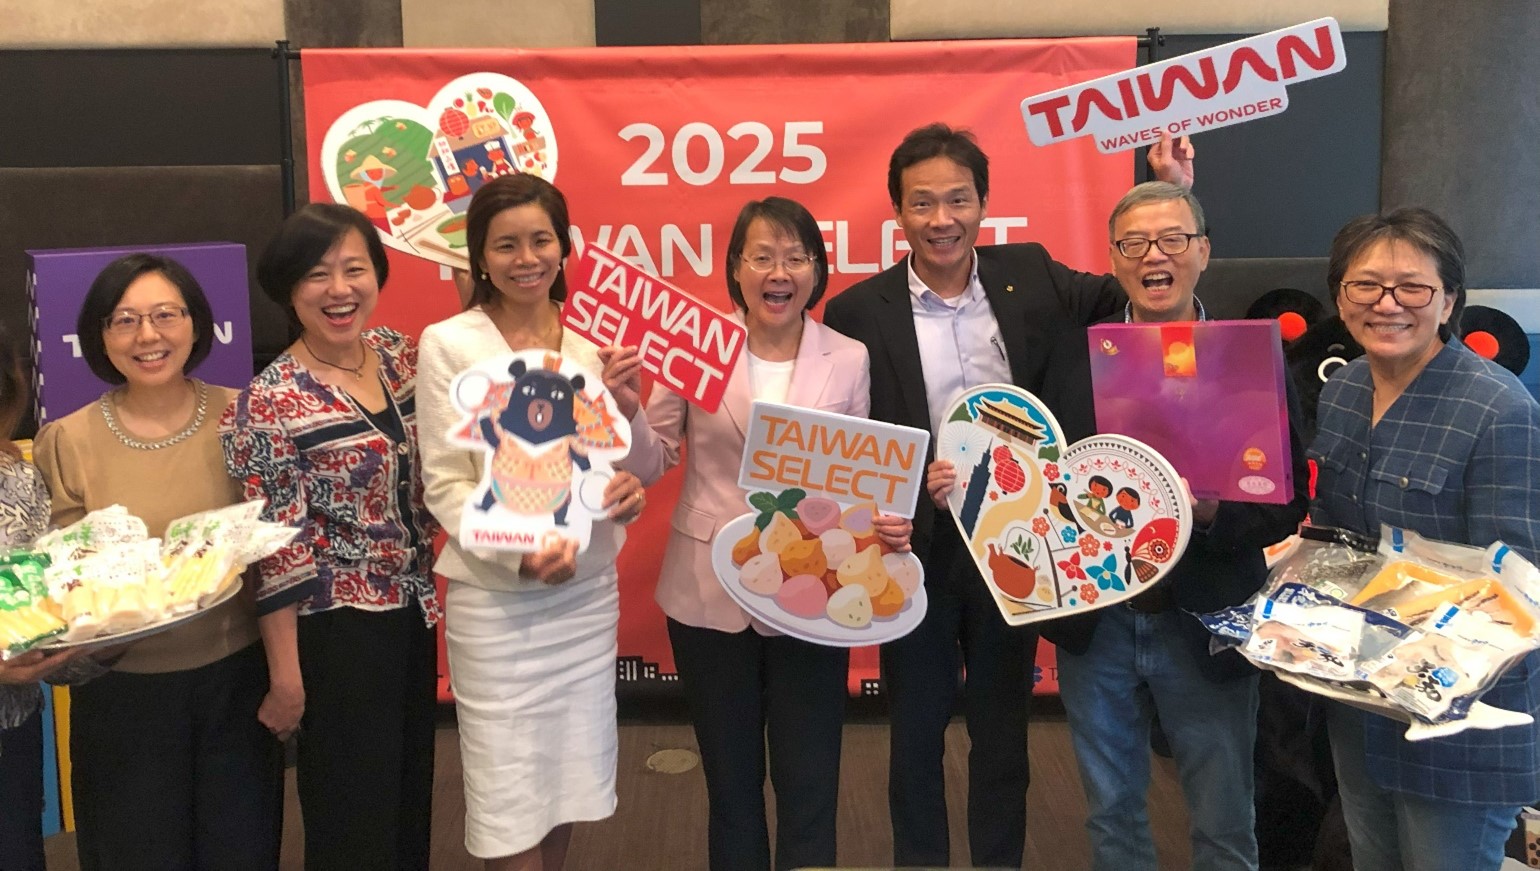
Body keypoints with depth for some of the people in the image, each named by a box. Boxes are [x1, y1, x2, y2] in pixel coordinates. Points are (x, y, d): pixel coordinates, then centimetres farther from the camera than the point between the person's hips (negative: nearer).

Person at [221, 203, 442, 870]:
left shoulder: (398, 353, 0)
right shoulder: (270, 404, -19)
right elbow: (275, 554, -16)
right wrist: (285, 678, -13)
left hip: (411, 610, 6)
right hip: (336, 628, -6)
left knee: (412, 796, 21)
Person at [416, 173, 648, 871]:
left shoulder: (592, 339, 4)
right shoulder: (448, 344, -7)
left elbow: (628, 465, 10)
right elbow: (445, 484, -8)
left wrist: (628, 409, -12)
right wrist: (520, 554, -23)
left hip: (589, 591, 4)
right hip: (495, 599, -4)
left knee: (569, 784, 16)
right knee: (511, 809, 5)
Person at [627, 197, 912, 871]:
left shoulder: (848, 358, -1)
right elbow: (652, 465, -2)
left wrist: (886, 522, -15)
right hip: (710, 594, 0)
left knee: (808, 785, 8)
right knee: (730, 781, 17)